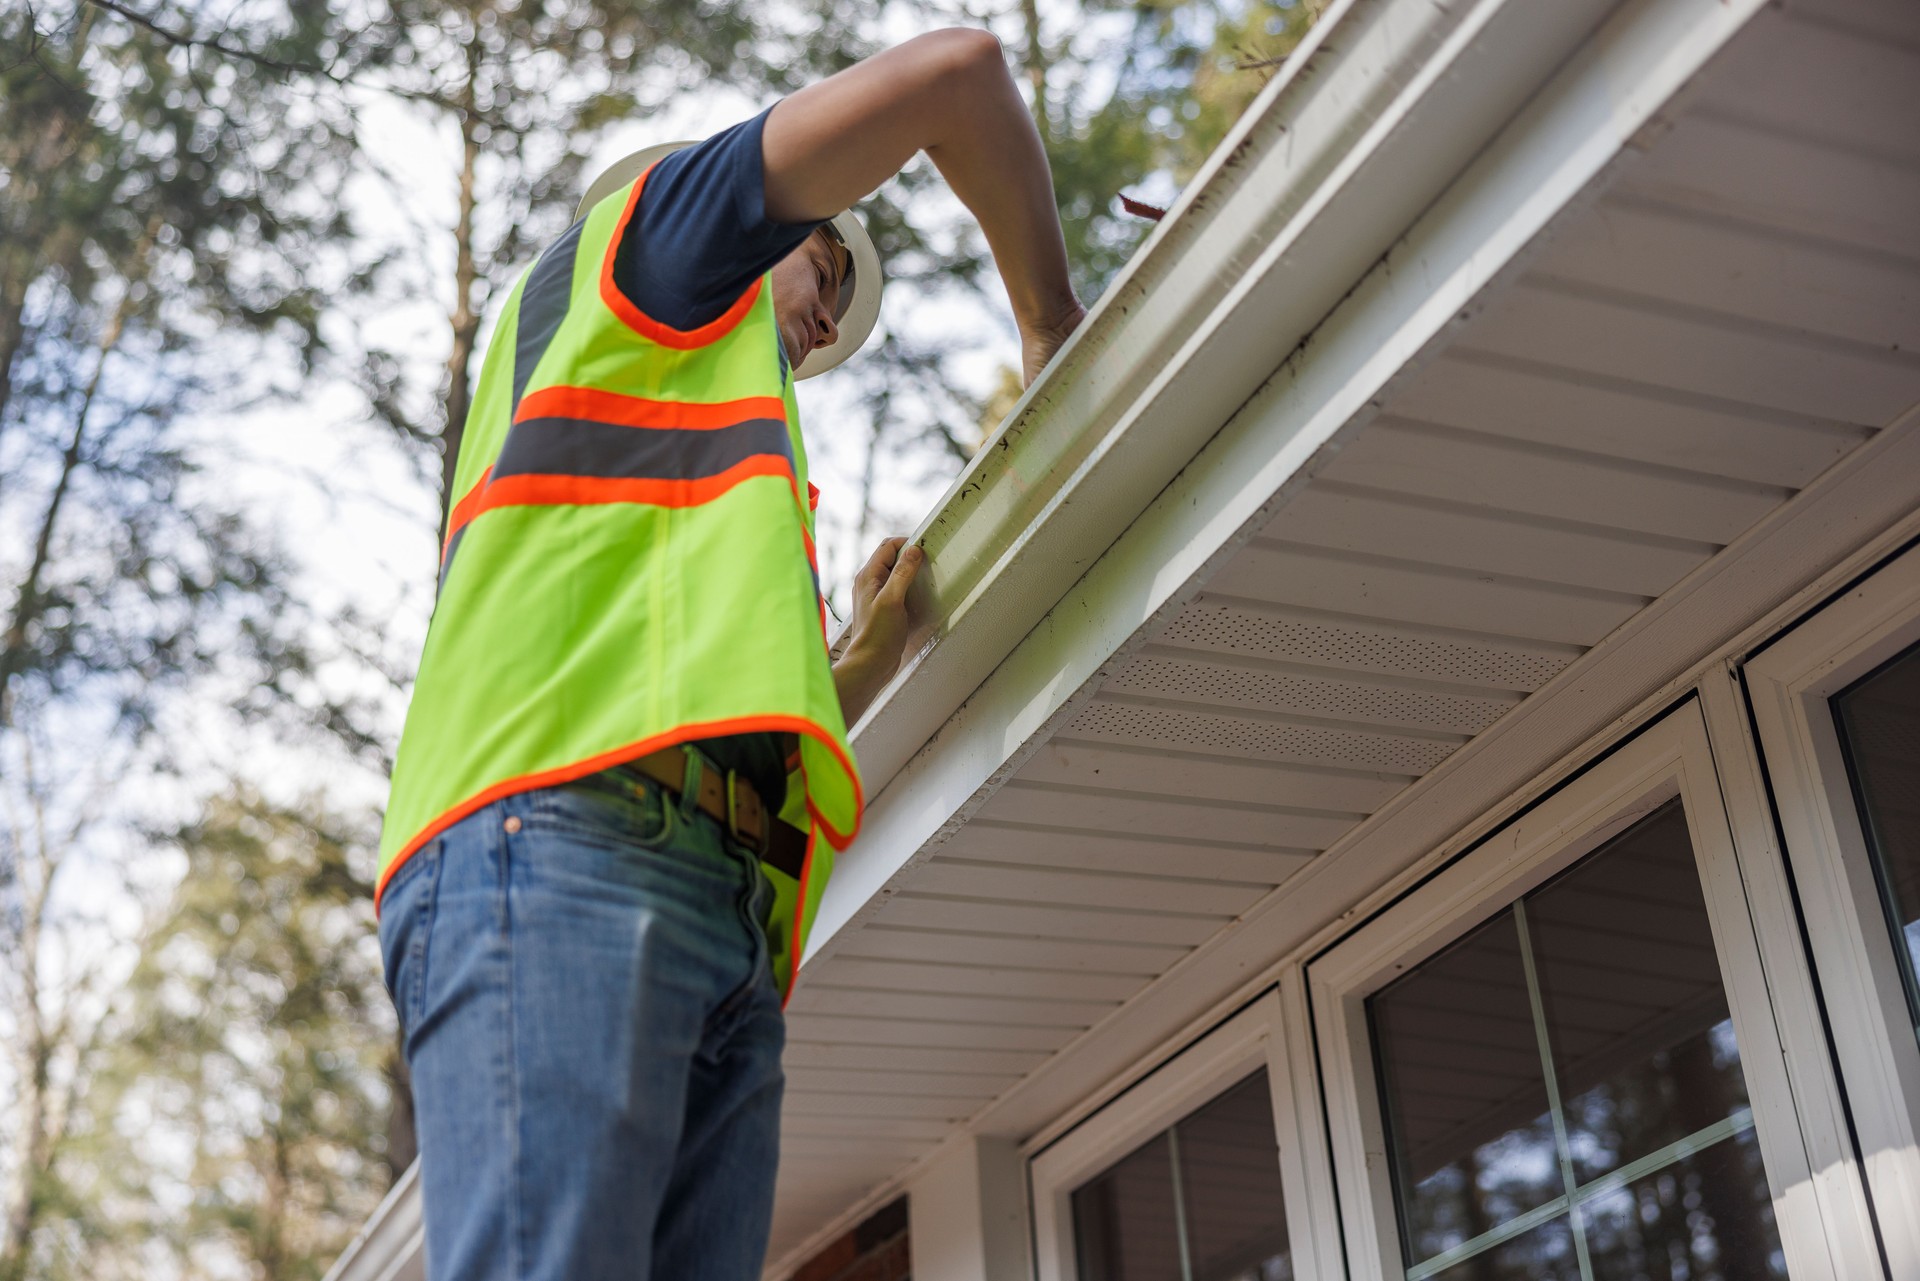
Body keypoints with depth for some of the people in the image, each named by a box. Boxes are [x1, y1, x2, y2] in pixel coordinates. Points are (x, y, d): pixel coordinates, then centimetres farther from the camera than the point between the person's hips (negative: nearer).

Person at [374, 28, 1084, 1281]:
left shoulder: (736, 448, 40)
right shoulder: (633, 240, 22)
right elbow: (957, 70, 16)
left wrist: (871, 656, 30)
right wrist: (1047, 310, 24)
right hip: (564, 844, -8)